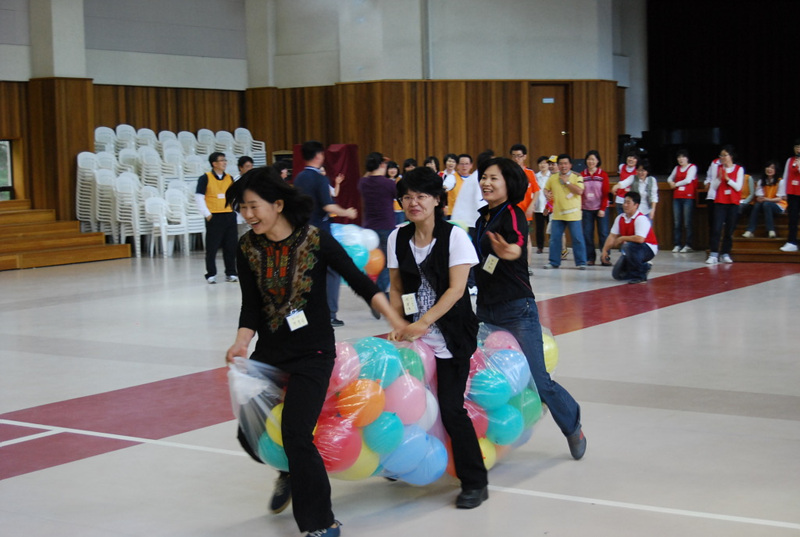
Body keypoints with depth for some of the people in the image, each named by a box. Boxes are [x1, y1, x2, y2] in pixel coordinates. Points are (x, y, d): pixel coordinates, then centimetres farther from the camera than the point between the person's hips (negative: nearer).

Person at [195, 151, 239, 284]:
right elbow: (199, 197, -6)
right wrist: (207, 214, -11)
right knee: (212, 247, -1)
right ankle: (211, 274, 7)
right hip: (214, 217, -5)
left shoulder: (229, 178, 11)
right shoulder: (205, 178, -4)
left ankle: (231, 273, 17)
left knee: (231, 246, 7)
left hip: (229, 216, 5)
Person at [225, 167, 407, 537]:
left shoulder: (316, 241, -14)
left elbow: (361, 283, -10)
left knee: (296, 434, -15)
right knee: (249, 433, 8)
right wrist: (242, 342, -21)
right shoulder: (248, 249, -3)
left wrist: (398, 323, -14)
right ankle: (290, 472, 42)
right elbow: (251, 306, -3)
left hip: (313, 353, -5)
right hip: (270, 352, 5)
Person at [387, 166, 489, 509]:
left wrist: (424, 323, -20)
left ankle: (475, 482, 6)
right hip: (416, 336, 4)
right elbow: (396, 287, 9)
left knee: (450, 407, -9)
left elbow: (456, 289, -15)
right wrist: (398, 324, -5)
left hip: (451, 338, -4)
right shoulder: (398, 239, 4)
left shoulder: (454, 236, -9)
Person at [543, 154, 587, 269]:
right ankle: (554, 262, 14)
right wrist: (547, 194, -3)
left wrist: (567, 182, -14)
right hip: (557, 214, 4)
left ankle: (581, 262, 5)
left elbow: (580, 191, -15)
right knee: (554, 238, 5)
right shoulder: (553, 178, 9)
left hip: (573, 214, -4)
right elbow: (546, 188, 21)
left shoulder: (577, 177, -2)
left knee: (577, 239, -2)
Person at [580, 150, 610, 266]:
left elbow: (606, 193, -2)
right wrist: (579, 208, -2)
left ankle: (605, 258, 2)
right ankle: (590, 258, 9)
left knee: (603, 233, -4)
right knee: (587, 234, 0)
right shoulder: (582, 175, 5)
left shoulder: (603, 175, 0)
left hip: (600, 209, -2)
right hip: (586, 209, 2)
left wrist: (603, 209, -9)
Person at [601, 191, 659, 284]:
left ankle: (640, 275, -19)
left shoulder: (641, 219, -24)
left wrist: (622, 238, -23)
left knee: (628, 246, -38)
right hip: (632, 251, 8)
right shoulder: (620, 218, 0)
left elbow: (640, 239, -36)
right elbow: (612, 236, 2)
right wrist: (604, 250, -11)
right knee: (617, 274, 1)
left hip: (649, 249, -8)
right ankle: (644, 267, 22)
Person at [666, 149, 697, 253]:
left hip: (688, 197, -6)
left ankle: (688, 245, -7)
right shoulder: (676, 168, 19)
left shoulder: (692, 167, 1)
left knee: (687, 223, -9)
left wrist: (676, 184, 2)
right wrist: (671, 183, 2)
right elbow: (670, 178, 25)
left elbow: (688, 180, -9)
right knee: (677, 223, 1)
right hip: (677, 197, 6)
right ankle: (677, 245, 3)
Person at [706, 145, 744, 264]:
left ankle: (725, 254, 8)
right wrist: (719, 178, -11)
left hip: (733, 203, -1)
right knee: (716, 228, -11)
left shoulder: (739, 169, 2)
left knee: (729, 230, 1)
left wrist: (727, 179, -15)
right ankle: (713, 254, -13)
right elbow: (714, 187, 6)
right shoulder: (718, 168, 9)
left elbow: (738, 187, -5)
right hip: (720, 202, 1)